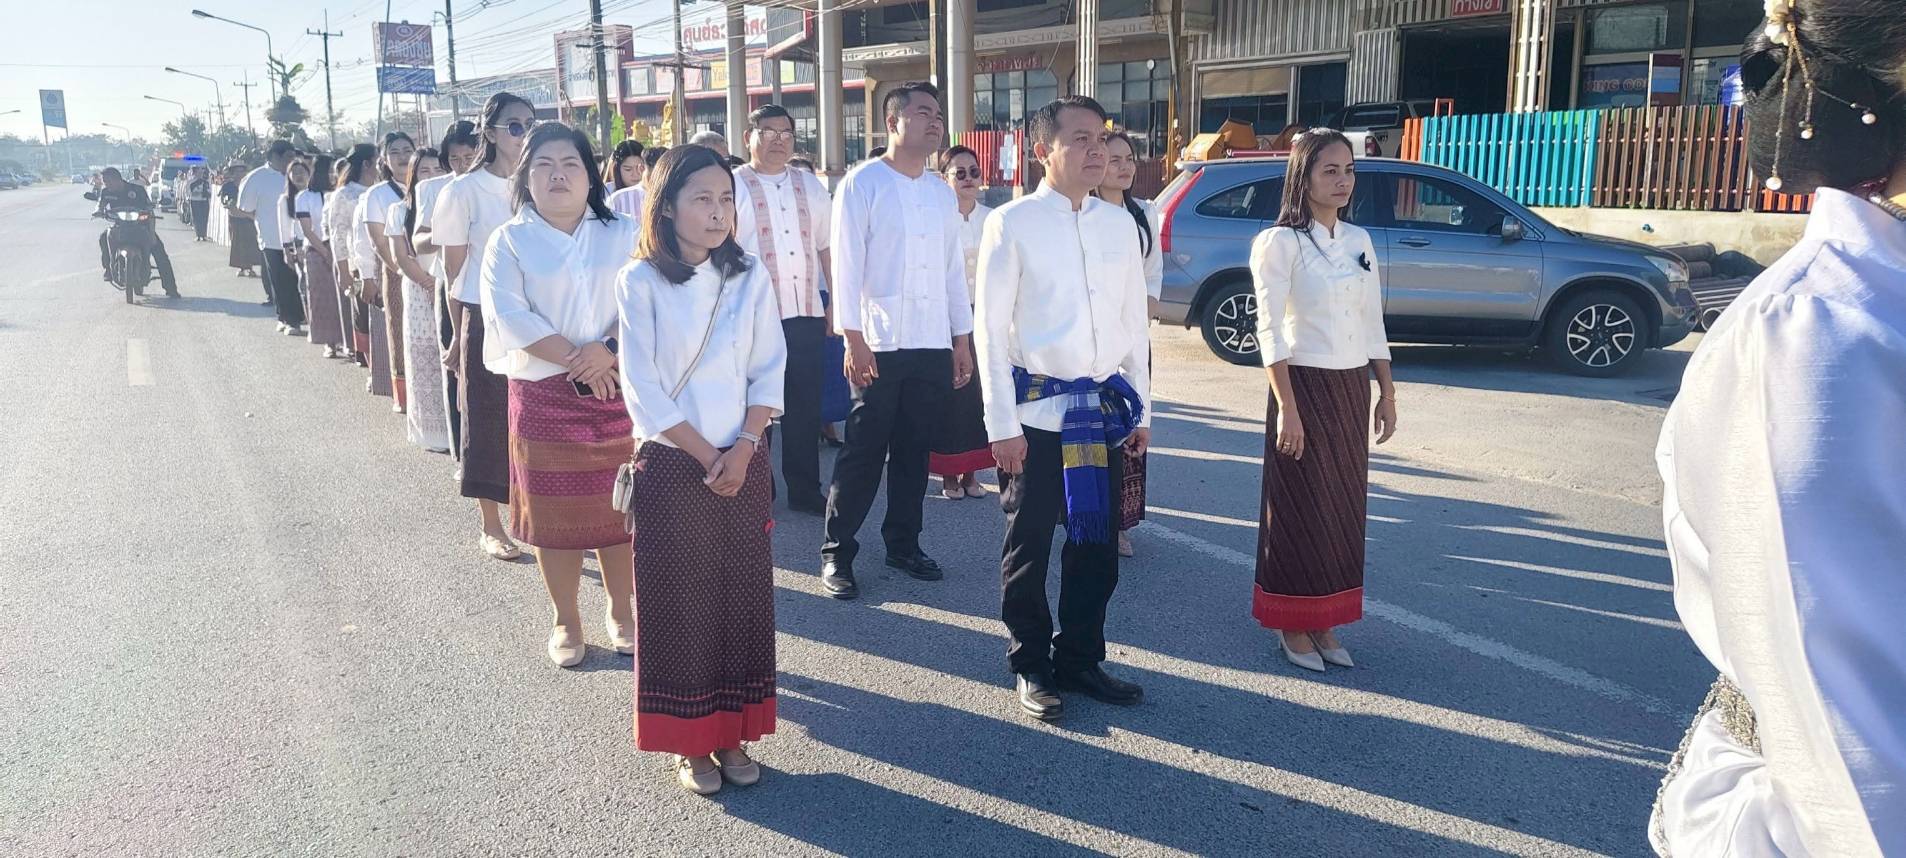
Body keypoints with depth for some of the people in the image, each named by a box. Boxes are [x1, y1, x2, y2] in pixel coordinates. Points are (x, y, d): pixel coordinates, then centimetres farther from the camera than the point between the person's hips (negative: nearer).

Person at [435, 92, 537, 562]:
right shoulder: (465, 192, -3)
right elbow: (454, 272, 0)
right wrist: (459, 335, 2)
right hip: (485, 320, -3)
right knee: (488, 420, 5)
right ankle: (490, 527, 16)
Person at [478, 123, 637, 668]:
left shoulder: (621, 235, 7)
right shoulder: (509, 241, 3)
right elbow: (509, 315, -9)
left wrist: (609, 351, -20)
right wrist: (574, 359, -17)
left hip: (617, 389, 1)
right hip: (543, 394, -1)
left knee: (619, 507, 7)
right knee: (554, 513, 5)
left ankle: (620, 611, 24)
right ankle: (566, 622, 20)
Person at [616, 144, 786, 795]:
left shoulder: (750, 278, 4)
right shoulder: (640, 282, -6)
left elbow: (770, 371, 2)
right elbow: (644, 392, -9)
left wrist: (742, 449, -11)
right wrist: (706, 456, -12)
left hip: (744, 464, 3)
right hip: (672, 466, -3)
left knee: (743, 597, 8)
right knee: (677, 602, 4)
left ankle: (731, 734, 22)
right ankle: (689, 743, 18)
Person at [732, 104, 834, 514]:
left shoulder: (811, 186, 14)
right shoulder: (733, 187, -1)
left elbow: (827, 248, 16)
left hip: (807, 314, 4)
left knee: (806, 406, 10)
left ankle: (805, 491, 21)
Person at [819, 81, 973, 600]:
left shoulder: (942, 193, 14)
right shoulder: (863, 184, -4)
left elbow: (954, 268, 16)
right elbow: (846, 264, -8)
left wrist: (963, 339, 13)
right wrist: (854, 340, -15)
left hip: (933, 345, 5)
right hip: (878, 344, -5)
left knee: (914, 451, 12)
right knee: (864, 453, -1)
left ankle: (903, 544, 25)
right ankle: (836, 553, 11)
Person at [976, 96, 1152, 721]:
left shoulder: (1118, 224, 7)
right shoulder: (1012, 223, -7)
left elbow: (1135, 321, 12)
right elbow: (991, 328, -7)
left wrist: (1141, 409, 11)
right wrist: (1002, 424, -10)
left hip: (1105, 406, 5)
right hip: (1038, 408, -4)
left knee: (1097, 543, 13)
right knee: (1028, 547, 7)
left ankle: (1079, 659, 29)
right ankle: (1031, 667, 25)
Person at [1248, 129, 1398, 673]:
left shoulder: (1359, 240, 10)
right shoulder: (1280, 242, -9)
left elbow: (1374, 326, 14)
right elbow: (1271, 332, -14)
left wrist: (1386, 394, 11)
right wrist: (1287, 408, -18)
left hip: (1353, 389, 6)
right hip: (1305, 387, -6)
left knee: (1343, 508, 11)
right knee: (1301, 509, 2)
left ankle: (1325, 623, 24)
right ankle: (1293, 627, 17)